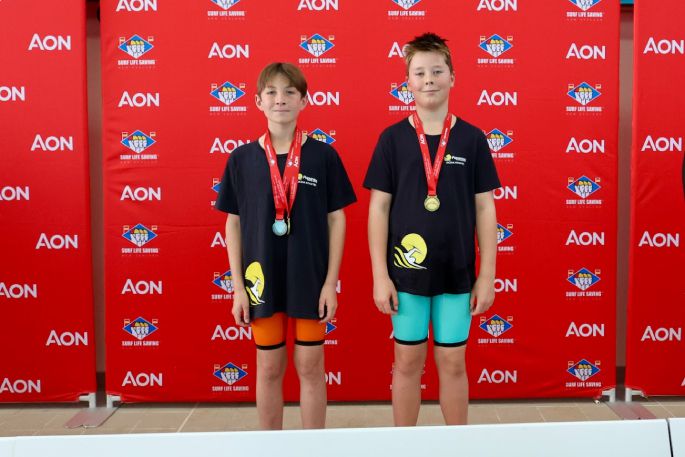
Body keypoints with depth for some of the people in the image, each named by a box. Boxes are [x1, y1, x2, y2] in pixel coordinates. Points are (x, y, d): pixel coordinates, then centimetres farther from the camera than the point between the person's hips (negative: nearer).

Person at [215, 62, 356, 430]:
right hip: (262, 277, 1)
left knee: (310, 367, 9)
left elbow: (336, 220, 0)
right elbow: (234, 224, 4)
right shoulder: (242, 158, -1)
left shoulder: (323, 155, -3)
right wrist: (238, 286, -1)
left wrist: (330, 282, -5)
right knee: (269, 368, 12)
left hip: (310, 278, -1)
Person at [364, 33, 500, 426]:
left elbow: (485, 209, 2)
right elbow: (379, 208, -1)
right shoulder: (393, 138, -1)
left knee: (453, 362, 11)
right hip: (407, 271, 0)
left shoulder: (472, 138, 0)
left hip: (457, 271, 1)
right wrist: (380, 275, -6)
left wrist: (488, 274, -1)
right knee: (408, 362, 11)